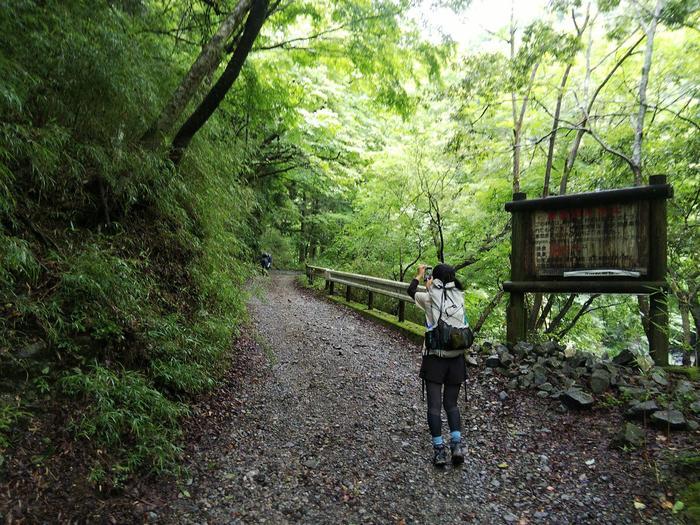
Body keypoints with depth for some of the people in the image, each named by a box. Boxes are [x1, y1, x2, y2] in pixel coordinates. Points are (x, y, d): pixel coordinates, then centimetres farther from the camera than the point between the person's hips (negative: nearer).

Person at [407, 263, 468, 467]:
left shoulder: (430, 298, -6)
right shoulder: (459, 297, 1)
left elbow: (411, 291, 15)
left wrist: (419, 275, 30)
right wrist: (432, 288, 38)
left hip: (434, 357, -3)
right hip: (456, 358, 3)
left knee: (434, 406, 6)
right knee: (451, 404, 16)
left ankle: (439, 450, 5)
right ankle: (456, 444, 3)